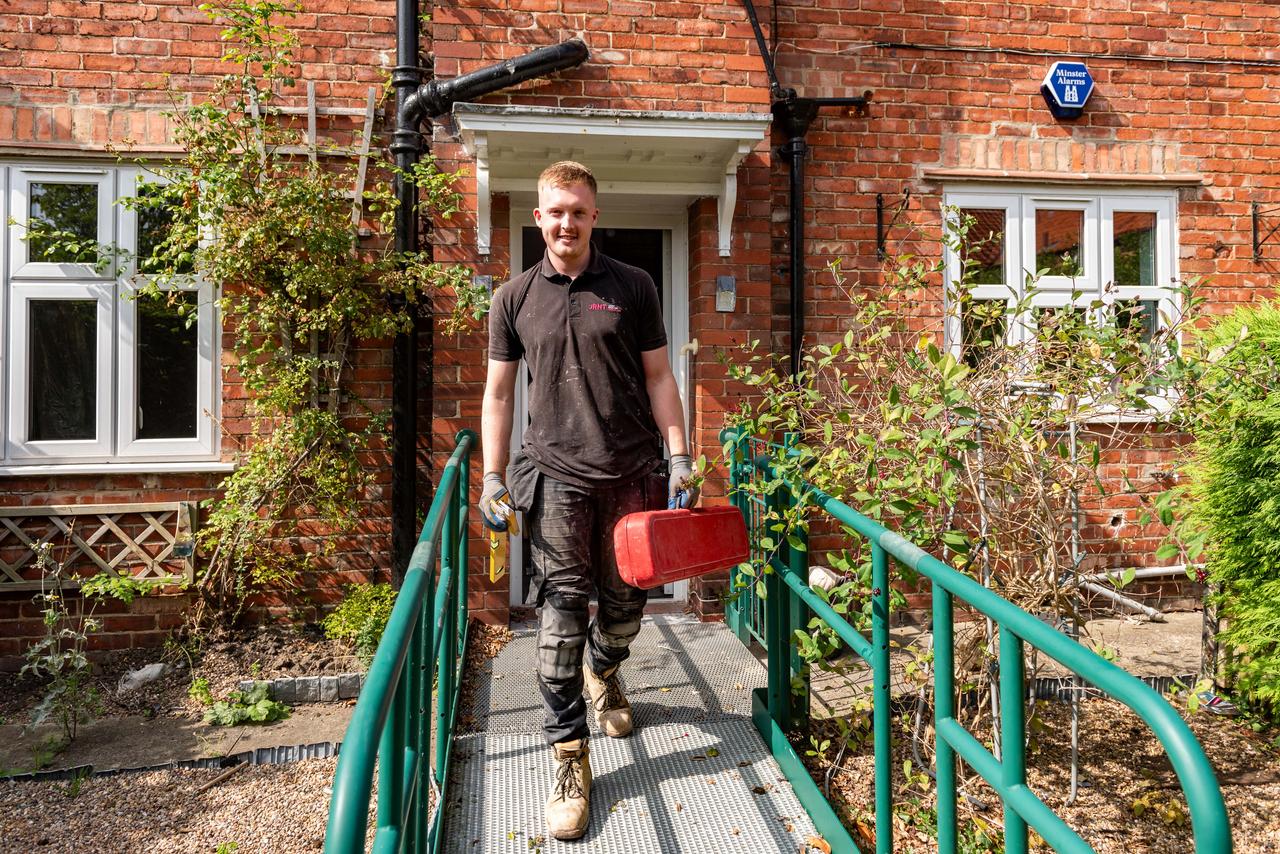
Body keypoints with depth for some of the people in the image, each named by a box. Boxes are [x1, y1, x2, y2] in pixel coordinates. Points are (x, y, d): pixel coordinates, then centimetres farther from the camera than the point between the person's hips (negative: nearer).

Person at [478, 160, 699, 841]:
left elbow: (658, 378, 7)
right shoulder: (514, 298, 8)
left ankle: (602, 672, 45)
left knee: (625, 601, 12)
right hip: (557, 476, -1)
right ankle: (569, 757, 8)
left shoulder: (633, 288, 6)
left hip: (631, 474, 1)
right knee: (561, 613, -3)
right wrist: (492, 477, 3)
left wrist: (680, 458, 0)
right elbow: (498, 391, 9)